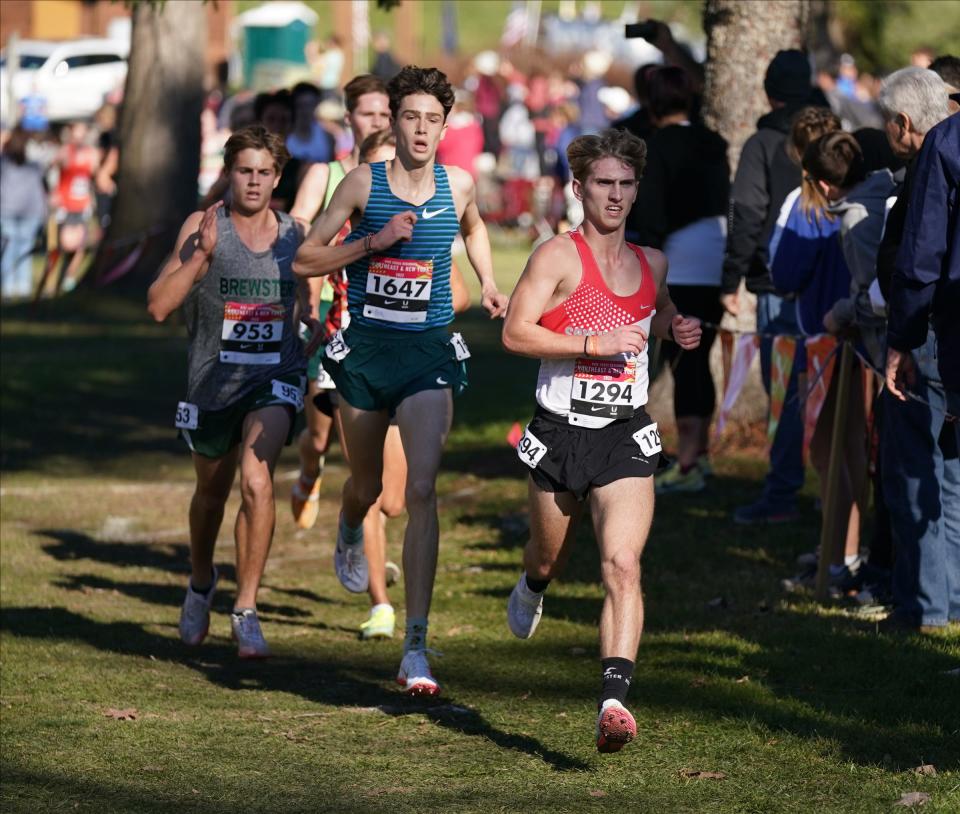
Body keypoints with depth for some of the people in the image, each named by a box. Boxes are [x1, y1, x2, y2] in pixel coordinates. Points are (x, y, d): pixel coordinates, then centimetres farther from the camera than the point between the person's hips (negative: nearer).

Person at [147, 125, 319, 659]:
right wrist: (200, 255, -23)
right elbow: (159, 306, -14)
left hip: (276, 378, 0)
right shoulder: (202, 228, -7)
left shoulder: (295, 235, 2)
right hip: (214, 380, 0)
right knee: (212, 491, 20)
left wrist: (315, 329, 0)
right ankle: (201, 582, 50)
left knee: (257, 479, -24)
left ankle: (247, 610, -19)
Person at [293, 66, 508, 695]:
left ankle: (416, 647, -16)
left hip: (429, 353, 0)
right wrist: (375, 241, -15)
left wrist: (489, 284, 11)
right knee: (367, 486, 17)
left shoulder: (458, 184, 1)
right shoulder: (364, 184, -5)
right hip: (366, 348, 0)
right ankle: (350, 534, 58)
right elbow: (305, 261, -3)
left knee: (422, 492, -15)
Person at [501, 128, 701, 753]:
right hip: (561, 434, -2)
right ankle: (531, 590, 58)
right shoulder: (559, 256, -7)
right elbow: (516, 333, -16)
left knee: (623, 565, -17)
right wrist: (595, 343, -21)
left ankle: (614, 702, -25)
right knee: (550, 560, 19)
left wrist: (679, 331, 10)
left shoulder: (652, 264, 10)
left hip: (627, 436, 2)